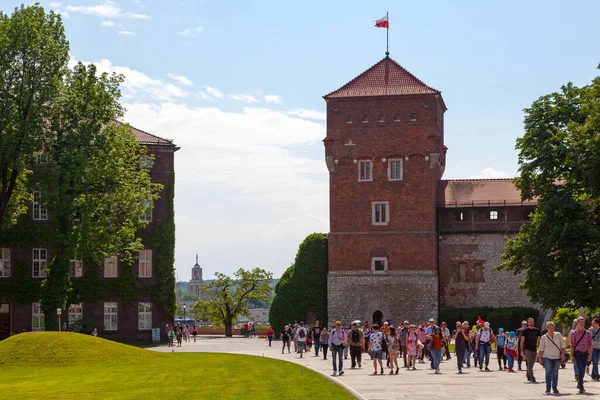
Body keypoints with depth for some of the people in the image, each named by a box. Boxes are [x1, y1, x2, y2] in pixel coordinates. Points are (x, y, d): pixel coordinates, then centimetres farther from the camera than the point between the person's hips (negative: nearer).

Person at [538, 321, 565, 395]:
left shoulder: (558, 335, 3)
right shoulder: (544, 337, 1)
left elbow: (562, 345, 7)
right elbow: (541, 349, 4)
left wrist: (563, 354, -2)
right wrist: (540, 358, 1)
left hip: (557, 357, 1)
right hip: (547, 357, -1)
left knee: (555, 373, 5)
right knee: (548, 372, -11)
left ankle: (555, 387, 14)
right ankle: (548, 388, -6)